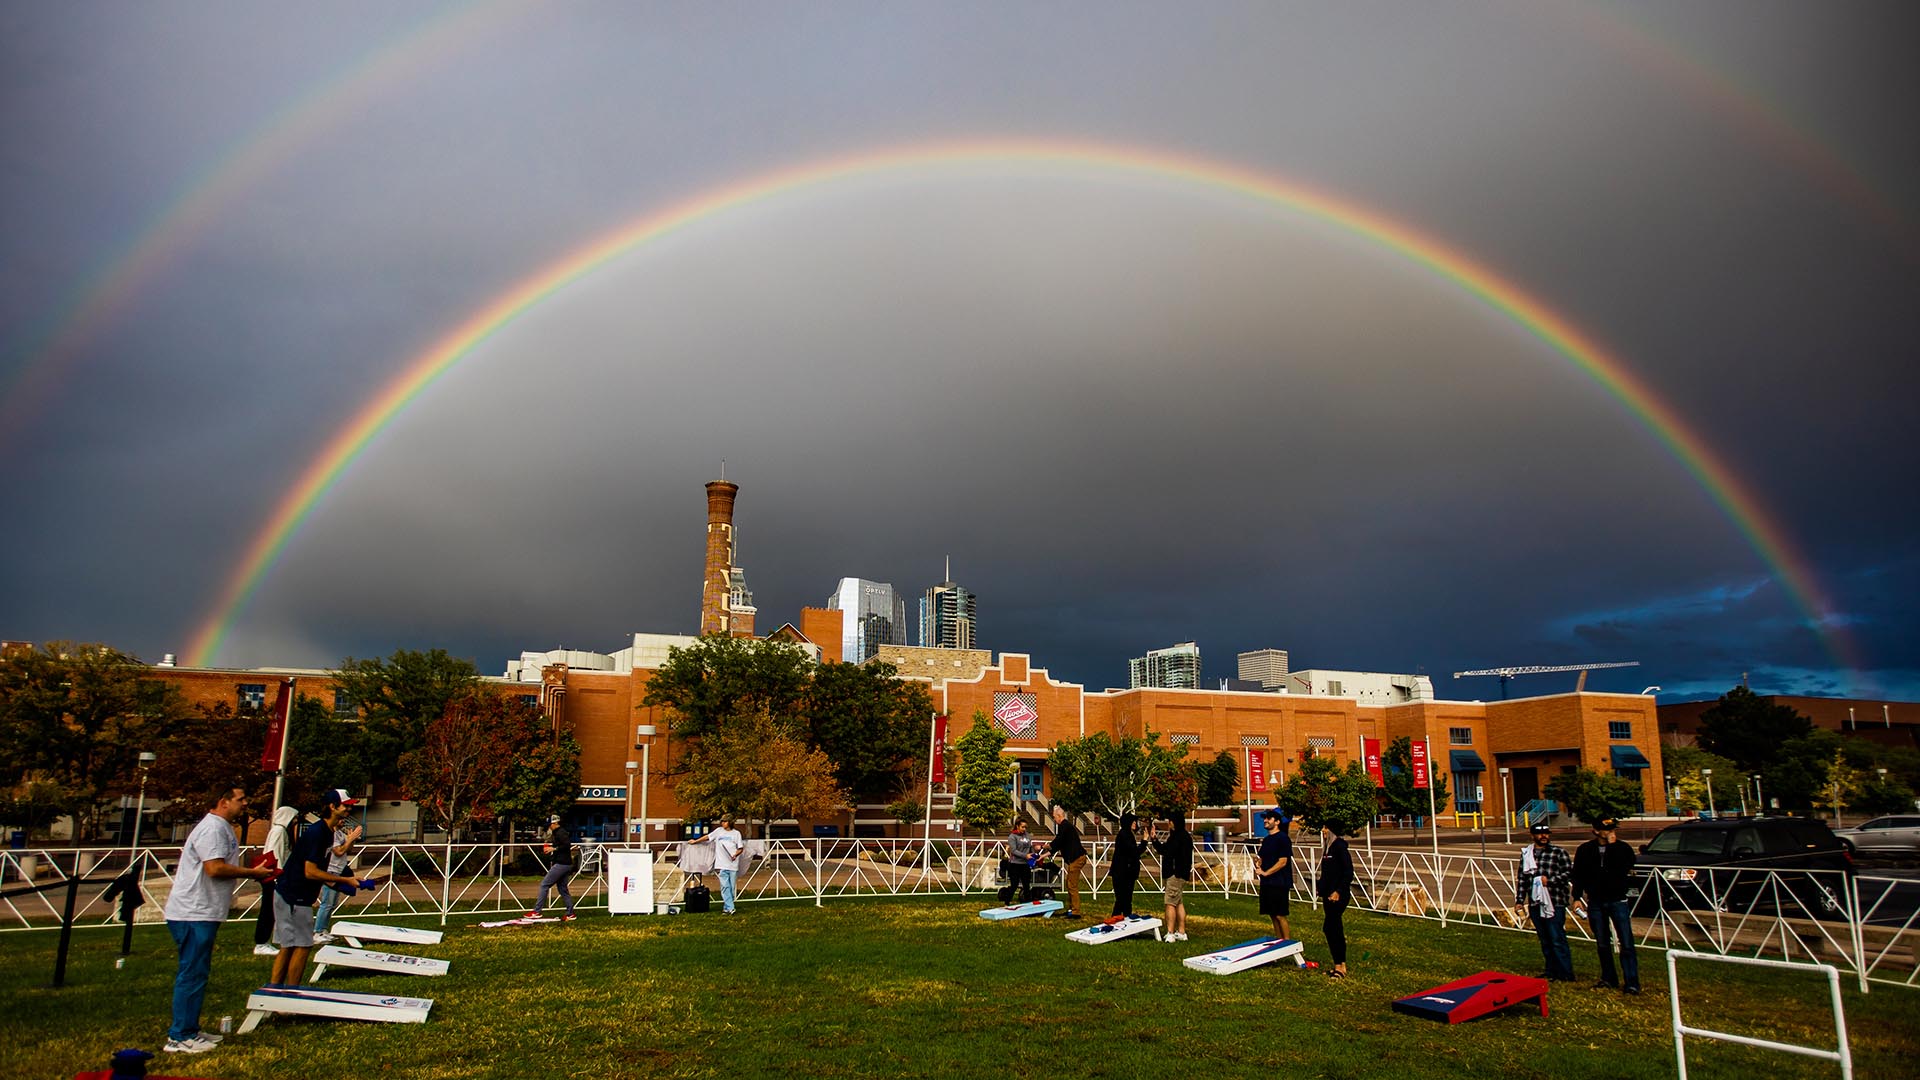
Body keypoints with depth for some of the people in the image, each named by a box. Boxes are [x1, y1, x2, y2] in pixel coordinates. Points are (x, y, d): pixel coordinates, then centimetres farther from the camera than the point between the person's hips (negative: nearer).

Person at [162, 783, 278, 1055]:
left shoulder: (223, 828, 18)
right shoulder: (212, 828, -17)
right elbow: (215, 868, -25)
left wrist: (253, 872, 10)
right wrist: (251, 873, -15)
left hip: (201, 913, 11)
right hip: (194, 914, -11)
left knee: (196, 973, 16)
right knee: (192, 974, -6)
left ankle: (189, 1030, 24)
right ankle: (180, 1037, 0)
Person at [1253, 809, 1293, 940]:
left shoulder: (1283, 838, -10)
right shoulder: (1266, 840, 16)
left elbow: (1283, 861, -15)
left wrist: (1265, 872, -16)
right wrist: (1258, 863, -2)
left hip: (1279, 883, -8)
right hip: (1266, 883, 8)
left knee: (1280, 916, -6)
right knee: (1273, 915, 10)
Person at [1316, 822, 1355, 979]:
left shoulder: (1339, 845, -14)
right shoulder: (1327, 846, 12)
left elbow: (1348, 871, -18)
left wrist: (1338, 891, -20)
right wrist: (1323, 892, 16)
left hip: (1338, 895, -9)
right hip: (1328, 894, 9)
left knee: (1329, 927, -9)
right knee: (1336, 930, 12)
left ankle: (1339, 965, -3)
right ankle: (1341, 966, 18)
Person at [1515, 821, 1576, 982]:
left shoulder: (1559, 853, 0)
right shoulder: (1526, 854, 12)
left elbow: (1568, 873, -6)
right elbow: (1522, 878, 15)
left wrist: (1549, 880, -14)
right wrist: (1520, 900, 11)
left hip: (1554, 903, -5)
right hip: (1535, 903, 5)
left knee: (1557, 939, -7)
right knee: (1544, 940, 12)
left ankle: (1566, 974, 0)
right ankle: (1552, 971, 22)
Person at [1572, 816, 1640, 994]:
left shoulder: (1623, 848, -3)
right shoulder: (1585, 850, 2)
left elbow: (1624, 868, -20)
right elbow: (1577, 876, 6)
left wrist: (1612, 846, -20)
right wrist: (1577, 897, 0)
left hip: (1618, 901, -2)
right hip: (1595, 903, 2)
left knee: (1626, 944, -8)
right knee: (1602, 944, 11)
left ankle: (1631, 983, -5)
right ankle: (1608, 978, 24)